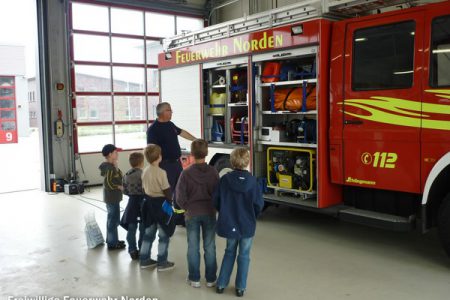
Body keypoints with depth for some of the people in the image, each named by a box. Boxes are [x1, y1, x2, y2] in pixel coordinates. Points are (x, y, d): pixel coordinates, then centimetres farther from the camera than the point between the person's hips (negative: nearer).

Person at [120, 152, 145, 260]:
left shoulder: (126, 175, 2)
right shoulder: (143, 174, -15)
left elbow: (125, 191, 6)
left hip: (132, 202, 5)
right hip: (142, 201, -5)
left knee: (131, 228, 10)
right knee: (142, 229, 5)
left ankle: (133, 251, 14)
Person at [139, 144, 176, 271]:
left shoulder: (145, 171, 2)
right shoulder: (161, 172, -21)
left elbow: (144, 188, 10)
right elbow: (166, 190, -17)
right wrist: (170, 200, -1)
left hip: (149, 203, 7)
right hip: (160, 204, -7)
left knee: (148, 233, 17)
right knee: (164, 234, 5)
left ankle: (144, 260, 25)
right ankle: (162, 262, 10)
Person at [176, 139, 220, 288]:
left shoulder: (186, 173, -12)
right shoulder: (213, 172, -10)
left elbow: (180, 197, -10)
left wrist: (188, 208, 6)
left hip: (192, 214, 0)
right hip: (209, 214, 1)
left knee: (193, 247, 10)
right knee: (209, 247, 10)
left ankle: (194, 279, 18)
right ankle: (210, 279, 17)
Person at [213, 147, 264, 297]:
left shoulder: (225, 179, -11)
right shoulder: (252, 181, -15)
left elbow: (216, 200, -5)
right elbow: (258, 204, -10)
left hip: (229, 224, 2)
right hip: (247, 225, -2)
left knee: (229, 252, 20)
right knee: (244, 255, 13)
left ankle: (221, 284, 24)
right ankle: (240, 288, 20)